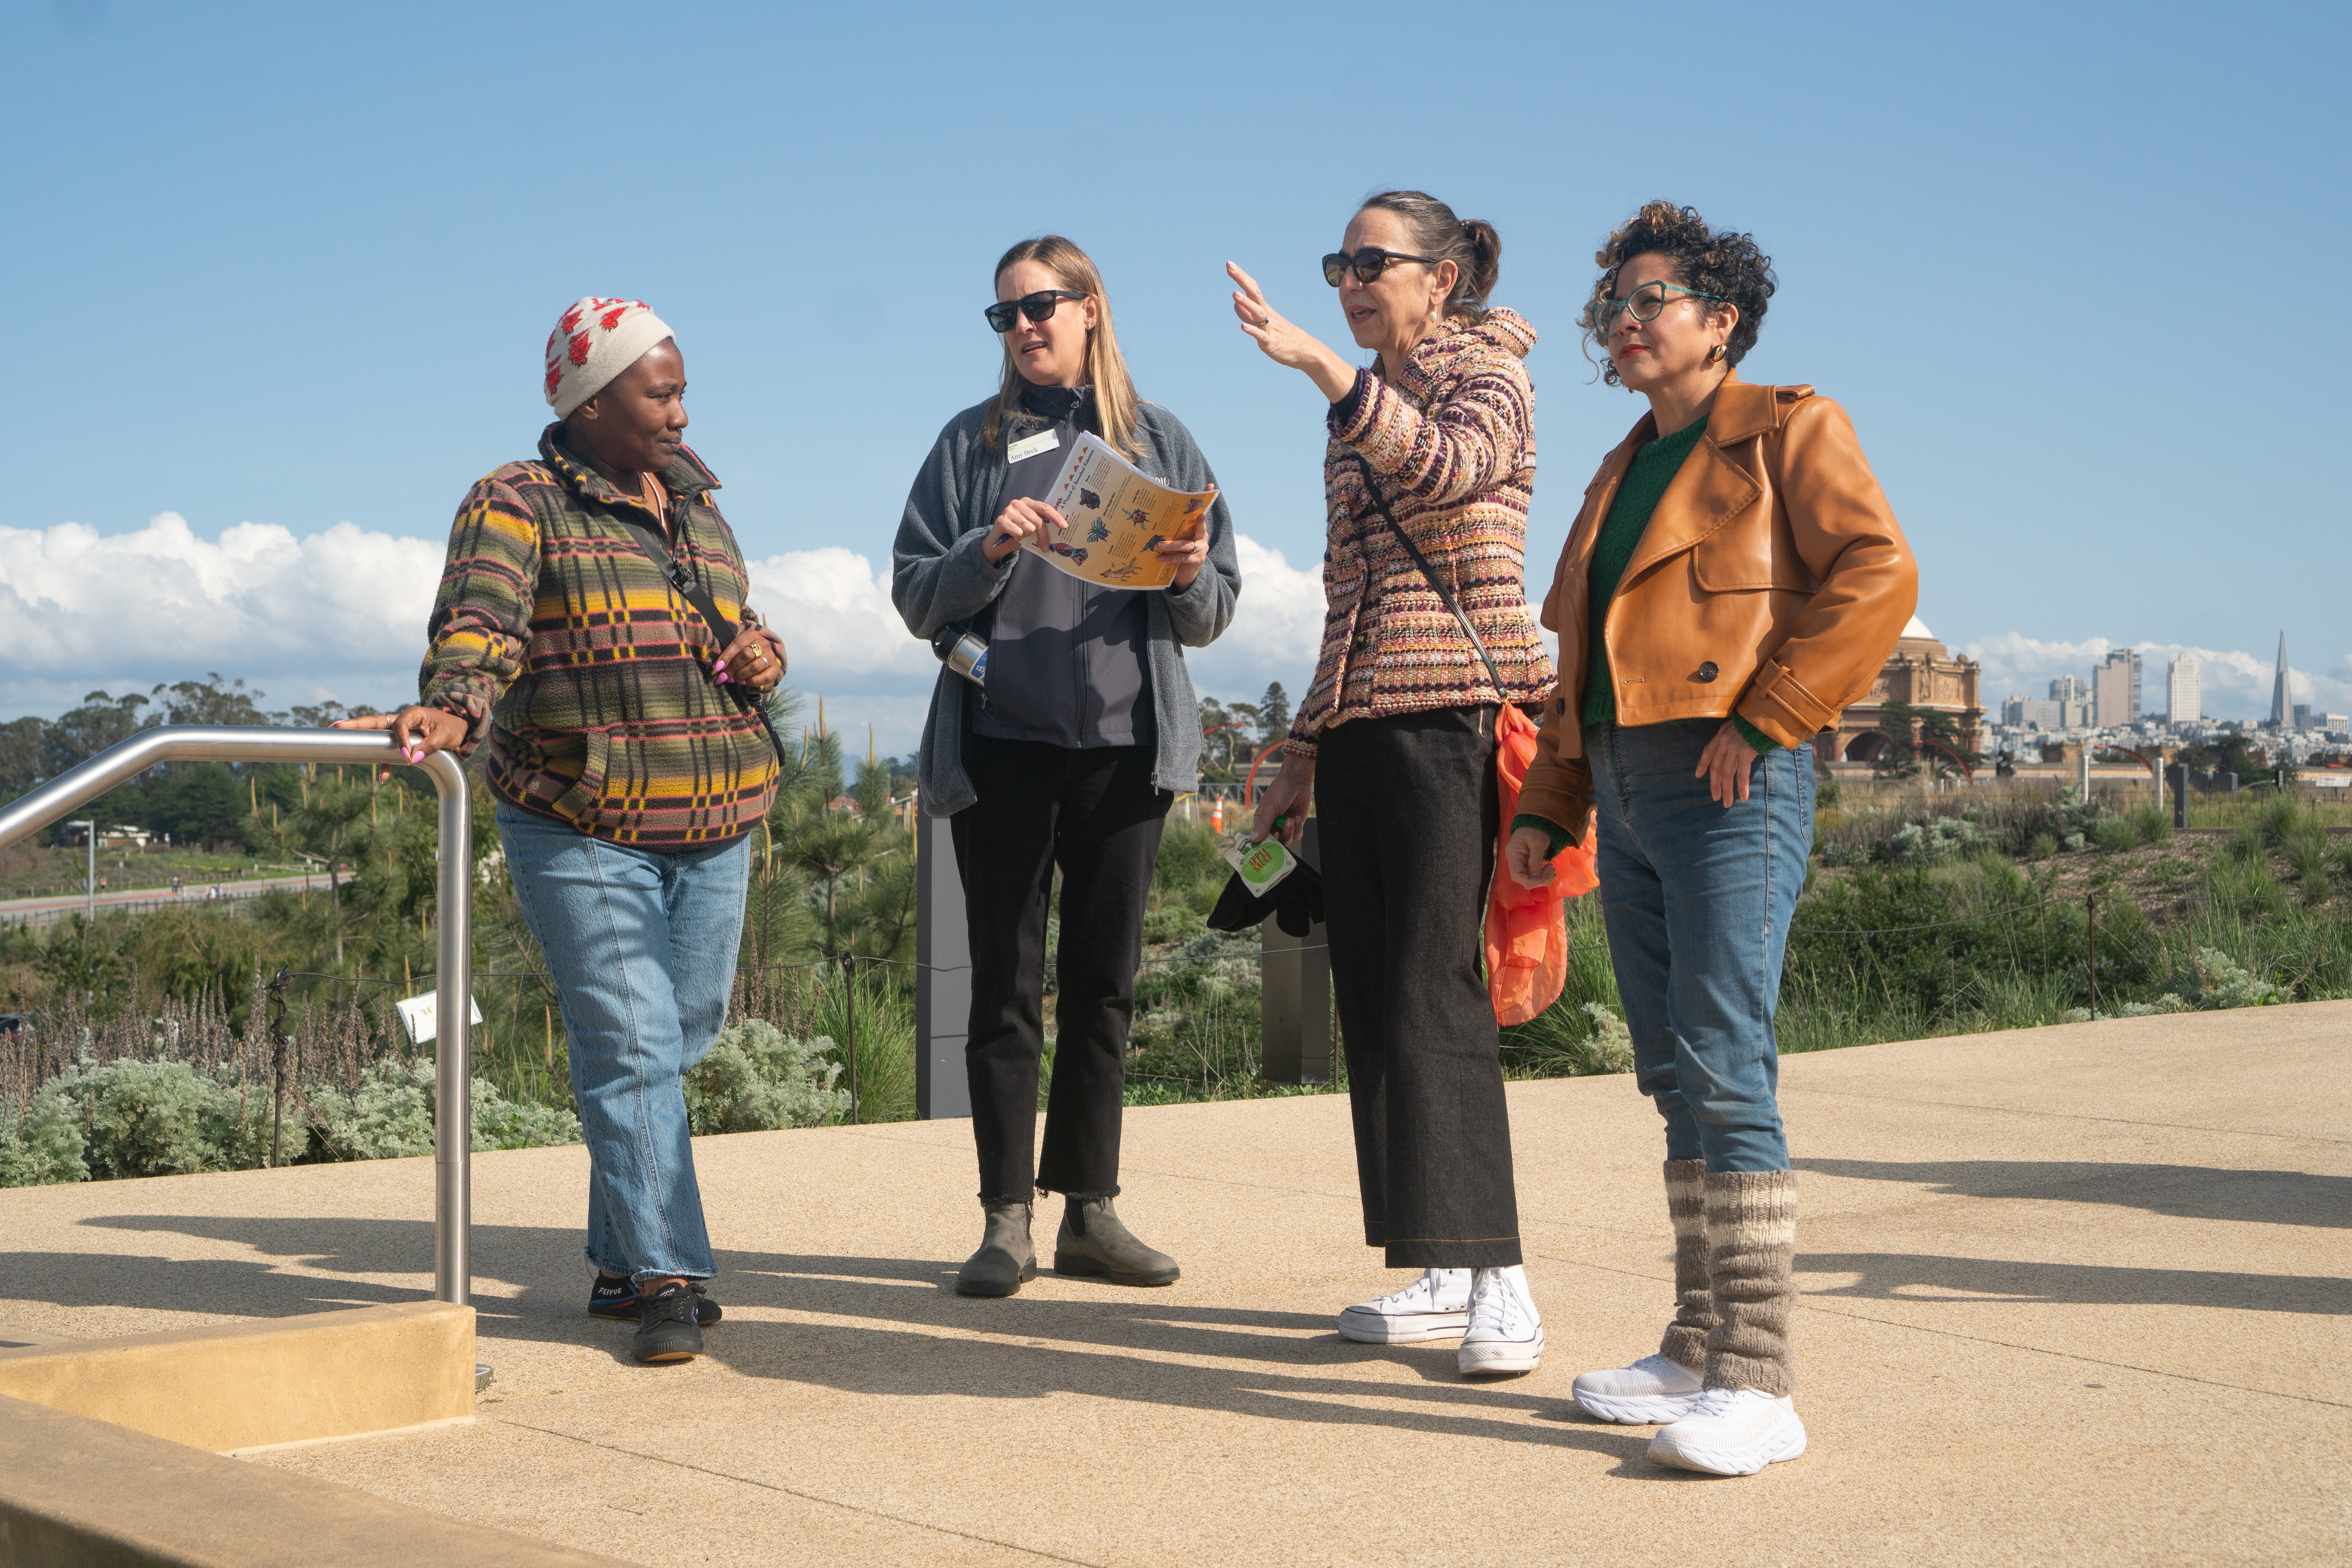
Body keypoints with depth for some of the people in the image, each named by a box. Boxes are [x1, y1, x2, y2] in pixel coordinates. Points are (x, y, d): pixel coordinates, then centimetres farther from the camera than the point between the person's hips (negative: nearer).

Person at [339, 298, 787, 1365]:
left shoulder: (699, 509, 17)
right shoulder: (518, 505, -4)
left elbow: (745, 631, 28)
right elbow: (479, 624, -21)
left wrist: (762, 657, 4)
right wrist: (450, 712, -41)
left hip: (715, 833, 6)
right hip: (583, 834, -6)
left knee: (680, 1043, 9)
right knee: (630, 1048, -10)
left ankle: (624, 1258, 21)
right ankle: (667, 1279, -6)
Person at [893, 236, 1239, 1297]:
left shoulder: (1160, 442, 10)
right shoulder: (973, 442, 8)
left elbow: (1214, 612, 8)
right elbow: (915, 597, 3)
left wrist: (1187, 577, -14)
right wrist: (988, 552, -14)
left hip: (1125, 744, 1)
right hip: (1000, 744, -1)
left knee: (1105, 983, 5)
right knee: (1007, 987, 1)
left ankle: (1090, 1209, 13)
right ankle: (1006, 1218, 5)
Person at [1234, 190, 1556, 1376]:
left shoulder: (1490, 372, 0)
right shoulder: (1359, 413, 22)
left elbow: (1452, 465, -25)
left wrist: (1319, 364, -35)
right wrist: (1305, 753, 21)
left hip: (1454, 711, -8)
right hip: (1361, 723, 8)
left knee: (1433, 987, -16)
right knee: (1374, 998, 4)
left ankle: (1500, 1284, -15)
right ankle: (1444, 1275, 9)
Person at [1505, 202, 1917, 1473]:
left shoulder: (1787, 429, 2)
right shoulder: (1622, 475, 24)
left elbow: (1880, 575, -11)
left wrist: (1764, 716, -15)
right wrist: (1546, 806, 17)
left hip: (1731, 785, -8)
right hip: (1628, 795, 8)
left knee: (1725, 1072, -14)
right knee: (1676, 1078, 8)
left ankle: (1756, 1385, -13)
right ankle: (1698, 1350, 14)